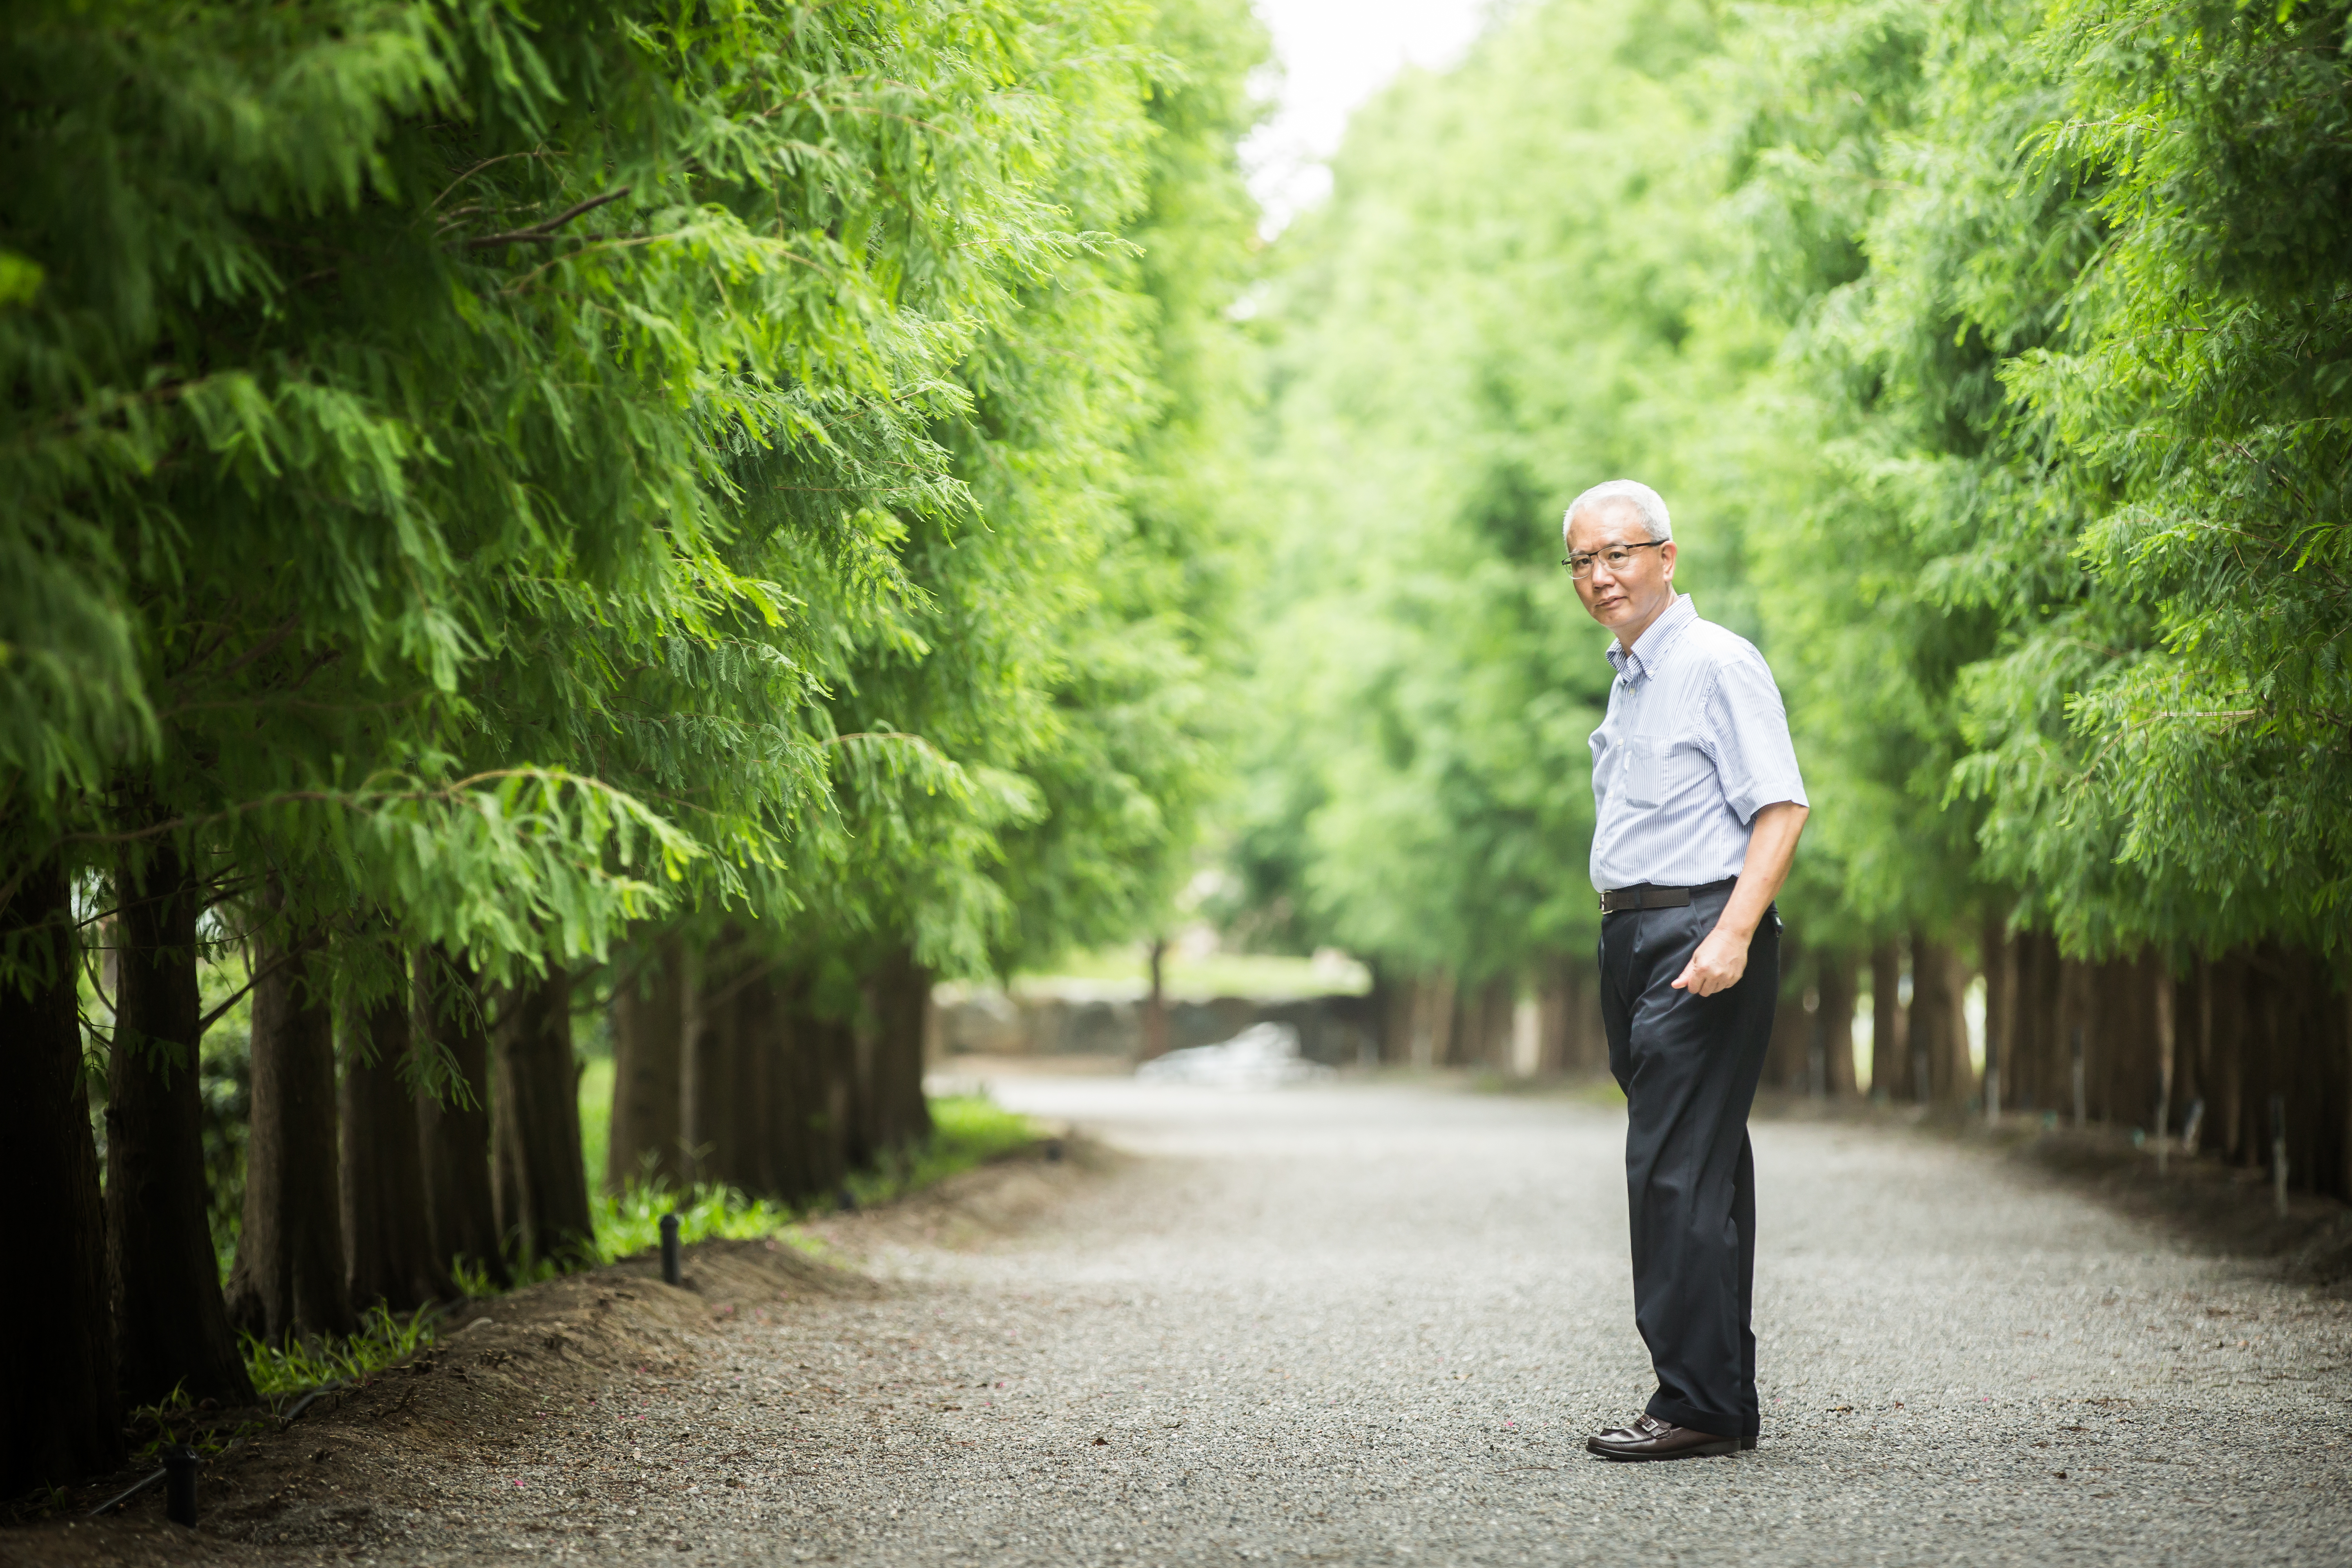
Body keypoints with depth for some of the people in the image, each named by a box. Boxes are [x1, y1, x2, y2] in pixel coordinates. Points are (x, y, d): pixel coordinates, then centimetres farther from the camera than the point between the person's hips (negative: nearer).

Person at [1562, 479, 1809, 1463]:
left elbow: (1781, 809, -16)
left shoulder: (1717, 664, -8)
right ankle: (1727, 1401, 15)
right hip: (1633, 939, 9)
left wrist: (1731, 936, -24)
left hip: (1699, 933, -9)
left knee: (1676, 1169, -13)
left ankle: (1698, 1405, -11)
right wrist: (1625, 940, 18)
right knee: (1698, 1169, 11)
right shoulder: (1629, 678, 20)